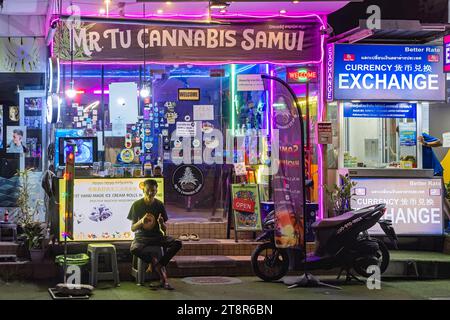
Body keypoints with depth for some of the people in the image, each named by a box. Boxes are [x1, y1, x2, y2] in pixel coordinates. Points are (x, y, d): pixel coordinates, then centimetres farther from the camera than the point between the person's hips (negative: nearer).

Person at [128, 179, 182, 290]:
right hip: (141, 237, -2)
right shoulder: (137, 205, -3)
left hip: (157, 236, 2)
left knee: (177, 243, -25)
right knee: (134, 249, -37)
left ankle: (154, 264, -18)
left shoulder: (159, 205, 2)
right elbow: (132, 228, -3)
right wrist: (141, 222, -24)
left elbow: (164, 229, 4)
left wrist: (161, 223, -20)